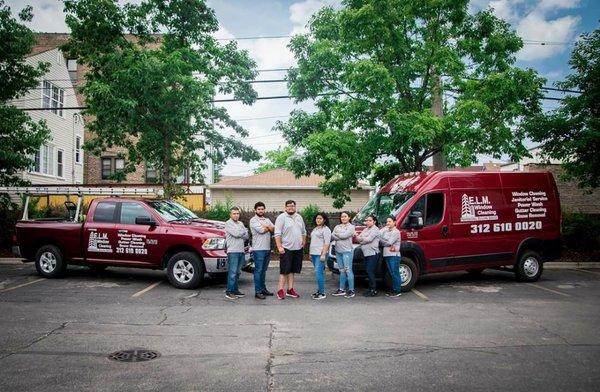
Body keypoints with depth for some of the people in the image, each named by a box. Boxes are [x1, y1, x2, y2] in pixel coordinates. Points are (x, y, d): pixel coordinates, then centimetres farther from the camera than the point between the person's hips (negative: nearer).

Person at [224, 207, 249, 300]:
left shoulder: (240, 223, 19)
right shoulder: (228, 223, -2)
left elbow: (246, 236, 10)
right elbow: (236, 234, -14)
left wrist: (238, 234, -7)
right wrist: (244, 231, 3)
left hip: (241, 251, 7)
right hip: (233, 251, -7)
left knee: (237, 272, 10)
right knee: (232, 272, -9)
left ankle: (235, 290, 16)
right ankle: (229, 292, -6)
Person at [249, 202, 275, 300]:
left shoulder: (267, 220, 17)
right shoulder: (253, 220, -4)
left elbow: (274, 229, 4)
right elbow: (261, 230, -18)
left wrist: (266, 226, -11)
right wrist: (269, 228, 0)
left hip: (267, 249, 7)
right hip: (258, 249, -7)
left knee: (263, 270, 14)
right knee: (258, 270, -5)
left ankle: (263, 288, 22)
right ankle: (258, 292, -3)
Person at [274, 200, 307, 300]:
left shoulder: (299, 217, 13)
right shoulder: (281, 217, -7)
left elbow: (303, 232, 22)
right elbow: (277, 234, -13)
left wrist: (304, 242, 13)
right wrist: (279, 247, -19)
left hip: (298, 249, 6)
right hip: (286, 249, -6)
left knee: (292, 270, 11)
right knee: (284, 270, -6)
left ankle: (290, 289, 16)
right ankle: (280, 290, -2)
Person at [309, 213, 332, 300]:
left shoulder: (326, 229, -6)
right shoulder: (315, 229, 21)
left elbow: (327, 243, -13)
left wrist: (323, 254, -20)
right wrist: (310, 253, 20)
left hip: (320, 254, -8)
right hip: (314, 254, 8)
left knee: (318, 272, -15)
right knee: (318, 272, 10)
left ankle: (322, 293, -12)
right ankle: (319, 291, 14)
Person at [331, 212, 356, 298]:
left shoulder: (351, 227, 0)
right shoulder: (337, 227, 16)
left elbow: (344, 235, -13)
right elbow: (332, 236, 4)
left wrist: (336, 234, 1)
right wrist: (340, 236, -11)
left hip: (347, 251, -6)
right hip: (338, 251, 6)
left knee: (348, 270, -7)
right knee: (342, 271, 9)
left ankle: (351, 290, -3)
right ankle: (341, 289, 14)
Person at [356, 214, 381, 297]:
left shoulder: (375, 229, -6)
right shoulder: (366, 229, 21)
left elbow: (369, 239, -17)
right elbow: (358, 237, 13)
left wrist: (360, 239, -7)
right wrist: (361, 239, -8)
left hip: (373, 253, -8)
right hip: (366, 253, 8)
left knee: (370, 272, -11)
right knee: (369, 272, 9)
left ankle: (374, 291, -6)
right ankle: (370, 289, 15)